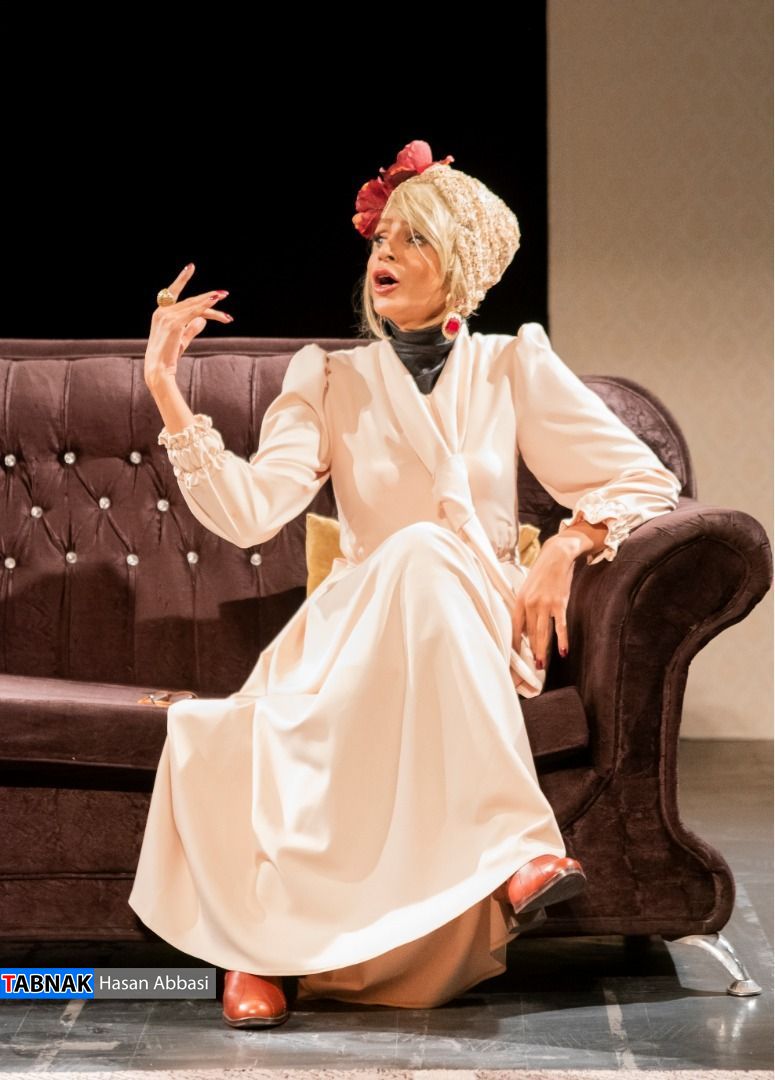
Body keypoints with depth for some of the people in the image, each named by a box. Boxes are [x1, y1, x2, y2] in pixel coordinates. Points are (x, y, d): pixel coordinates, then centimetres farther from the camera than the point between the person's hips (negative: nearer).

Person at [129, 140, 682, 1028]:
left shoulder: (514, 367, 9)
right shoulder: (331, 380, 10)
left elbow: (646, 481, 6)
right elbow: (249, 512, -5)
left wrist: (567, 545, -11)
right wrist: (165, 390, -12)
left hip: (482, 636, -1)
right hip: (356, 636, 1)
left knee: (425, 551, -36)